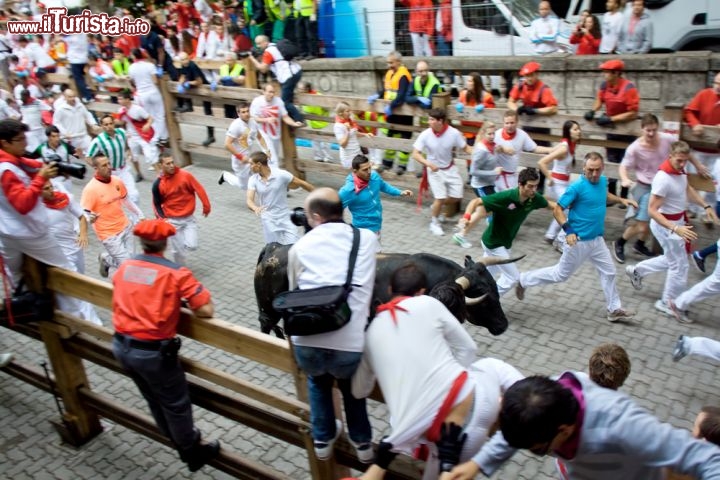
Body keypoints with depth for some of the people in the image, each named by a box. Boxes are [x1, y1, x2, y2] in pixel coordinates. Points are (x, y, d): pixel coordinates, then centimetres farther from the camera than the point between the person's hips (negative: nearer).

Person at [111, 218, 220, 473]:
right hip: (152, 352, -7)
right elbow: (207, 310, -19)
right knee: (176, 404, 15)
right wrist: (184, 302, 0)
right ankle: (192, 453, 34)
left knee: (154, 399, 26)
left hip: (120, 346, 7)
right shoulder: (176, 273, -17)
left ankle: (179, 441, 47)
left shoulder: (125, 266, 2)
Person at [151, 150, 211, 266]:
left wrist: (206, 206, -2)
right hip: (172, 221, -1)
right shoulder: (158, 184, -11)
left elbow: (199, 189, -5)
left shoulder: (185, 175, -12)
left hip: (189, 218, 1)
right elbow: (157, 204, 0)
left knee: (192, 246, -7)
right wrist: (162, 218, -13)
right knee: (177, 250, 4)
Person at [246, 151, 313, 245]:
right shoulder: (253, 180, -7)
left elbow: (302, 183, -6)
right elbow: (249, 200, -17)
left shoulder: (281, 174, -14)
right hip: (268, 220, 2)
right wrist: (255, 208, -41)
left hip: (285, 217, -2)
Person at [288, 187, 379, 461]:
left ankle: (322, 439, 45)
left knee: (317, 381, 34)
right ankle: (362, 442, 44)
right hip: (351, 344, 0)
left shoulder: (299, 248, 7)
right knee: (351, 385, 34)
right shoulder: (367, 238, 8)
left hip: (306, 344, 0)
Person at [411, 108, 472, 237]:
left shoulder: (454, 133, -19)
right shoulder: (425, 135, -21)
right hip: (434, 170, -3)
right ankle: (434, 223, 16)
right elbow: (415, 154, -16)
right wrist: (429, 164, -30)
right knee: (440, 197, -9)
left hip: (450, 169, 3)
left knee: (457, 197, 5)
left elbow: (466, 148, -7)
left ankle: (436, 207, 33)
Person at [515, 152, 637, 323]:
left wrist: (621, 200, 12)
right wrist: (568, 230, -32)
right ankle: (524, 280, 23)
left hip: (597, 239, 7)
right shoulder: (577, 187, -23)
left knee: (609, 272, 15)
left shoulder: (603, 180, 0)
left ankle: (614, 310, 31)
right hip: (578, 241, -7)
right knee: (561, 274, 6)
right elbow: (557, 210, -21)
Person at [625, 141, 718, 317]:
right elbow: (652, 210, -31)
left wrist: (706, 206, 9)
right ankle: (667, 303, 22)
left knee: (672, 260, 24)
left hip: (677, 221, 9)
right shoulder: (663, 179, -31)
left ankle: (637, 271, 40)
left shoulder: (679, 170, -4)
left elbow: (688, 189, 18)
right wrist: (675, 229, -39)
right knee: (679, 266, 4)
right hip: (666, 225, -9)